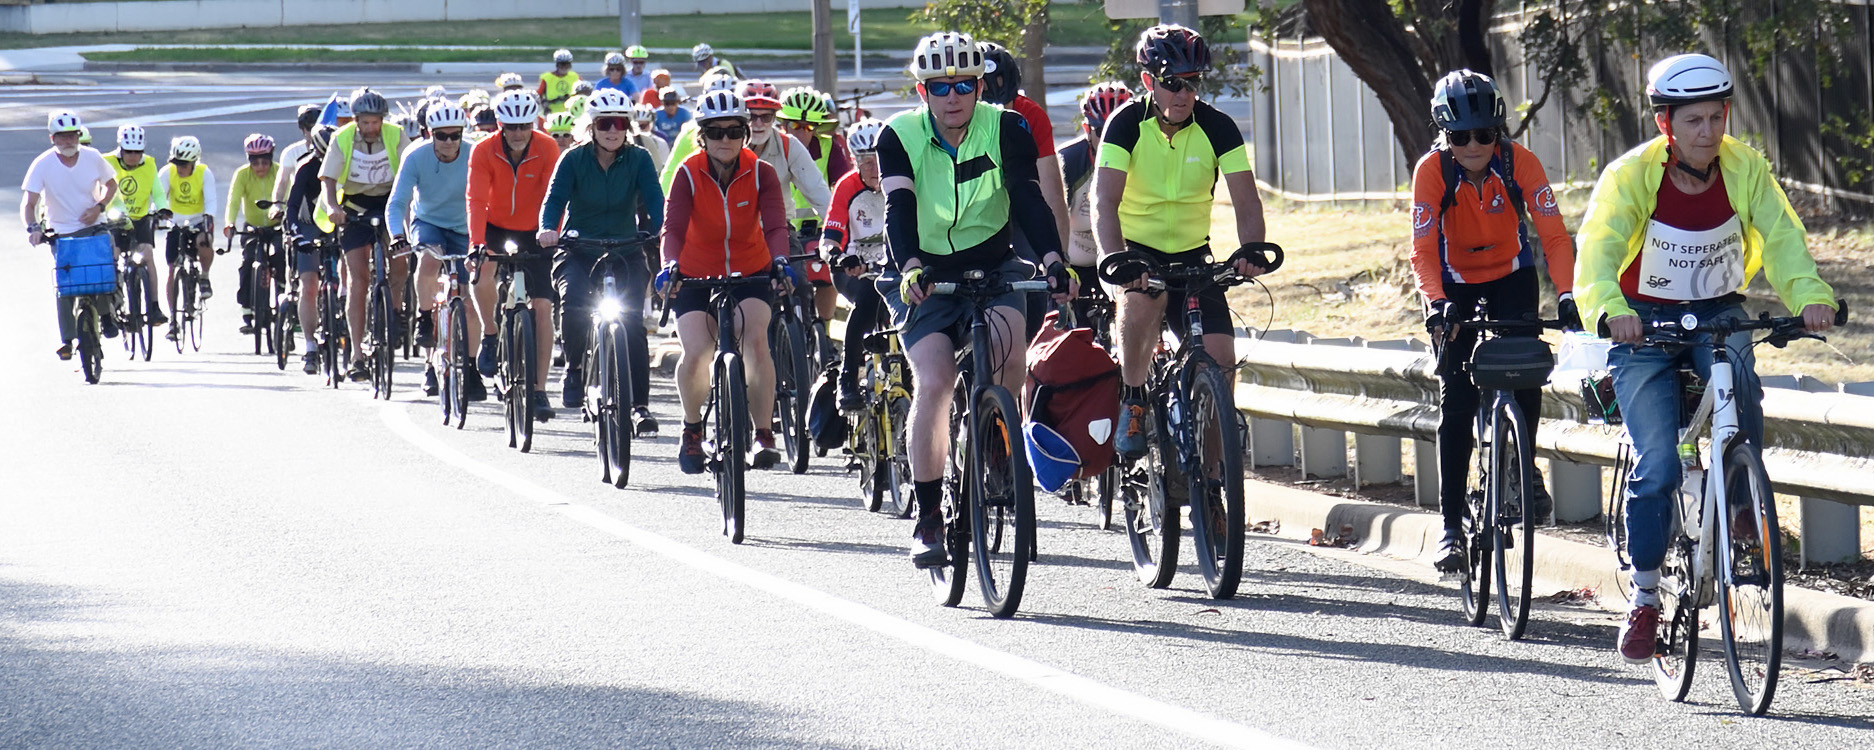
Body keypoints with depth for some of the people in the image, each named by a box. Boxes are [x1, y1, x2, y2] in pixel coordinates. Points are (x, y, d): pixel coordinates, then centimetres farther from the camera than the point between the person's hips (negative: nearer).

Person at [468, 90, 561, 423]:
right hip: (496, 228, 0)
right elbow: (477, 199, -23)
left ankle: (539, 391, -3)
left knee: (542, 306, -8)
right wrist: (477, 243, -35)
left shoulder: (547, 149, -15)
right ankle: (490, 336, -4)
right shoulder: (484, 152, -16)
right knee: (482, 270, -31)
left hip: (532, 233, 0)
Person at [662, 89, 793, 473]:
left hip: (751, 274, 0)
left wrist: (779, 261, -45)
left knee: (755, 339, -26)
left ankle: (763, 435, -21)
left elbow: (775, 224, -24)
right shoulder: (688, 174, -15)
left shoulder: (761, 173, -12)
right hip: (696, 278, 0)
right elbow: (673, 228, -26)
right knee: (696, 354, -19)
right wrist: (670, 266, -46)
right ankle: (692, 430, 8)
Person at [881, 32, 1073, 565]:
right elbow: (898, 207, -25)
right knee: (933, 384, -19)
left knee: (1008, 347, -30)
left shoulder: (1005, 128, -11)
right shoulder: (900, 136, -12)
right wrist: (909, 267, -44)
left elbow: (1028, 196, -23)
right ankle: (928, 518, -12)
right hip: (930, 276, -1)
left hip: (994, 266, 1)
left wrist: (1053, 259, -39)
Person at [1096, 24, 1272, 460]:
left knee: (1220, 359, -15)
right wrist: (1115, 259, -43)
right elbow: (1105, 201, -25)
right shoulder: (1128, 123, -15)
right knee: (1144, 300, -37)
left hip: (1192, 253, 2)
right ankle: (1132, 404, -17)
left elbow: (1246, 201, -15)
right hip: (1137, 248, -2)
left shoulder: (1217, 128, -9)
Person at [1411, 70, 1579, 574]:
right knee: (1456, 403, -8)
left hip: (1511, 276, 1)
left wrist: (1567, 296, -38)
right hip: (1456, 286, -1)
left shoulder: (1519, 162, -22)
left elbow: (1554, 235, -24)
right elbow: (1423, 252, -26)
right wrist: (1437, 304, -43)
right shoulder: (1432, 172, -24)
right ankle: (1452, 525, -2)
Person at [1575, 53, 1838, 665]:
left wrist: (1810, 296, -39)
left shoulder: (1745, 168, -11)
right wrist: (1610, 310, -51)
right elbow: (1597, 253, -30)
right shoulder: (1630, 176, -19)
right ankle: (1644, 599, 2)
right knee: (1657, 464, -12)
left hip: (1717, 315, 2)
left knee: (1737, 378, -34)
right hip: (1643, 325, -1)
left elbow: (1780, 238, -19)